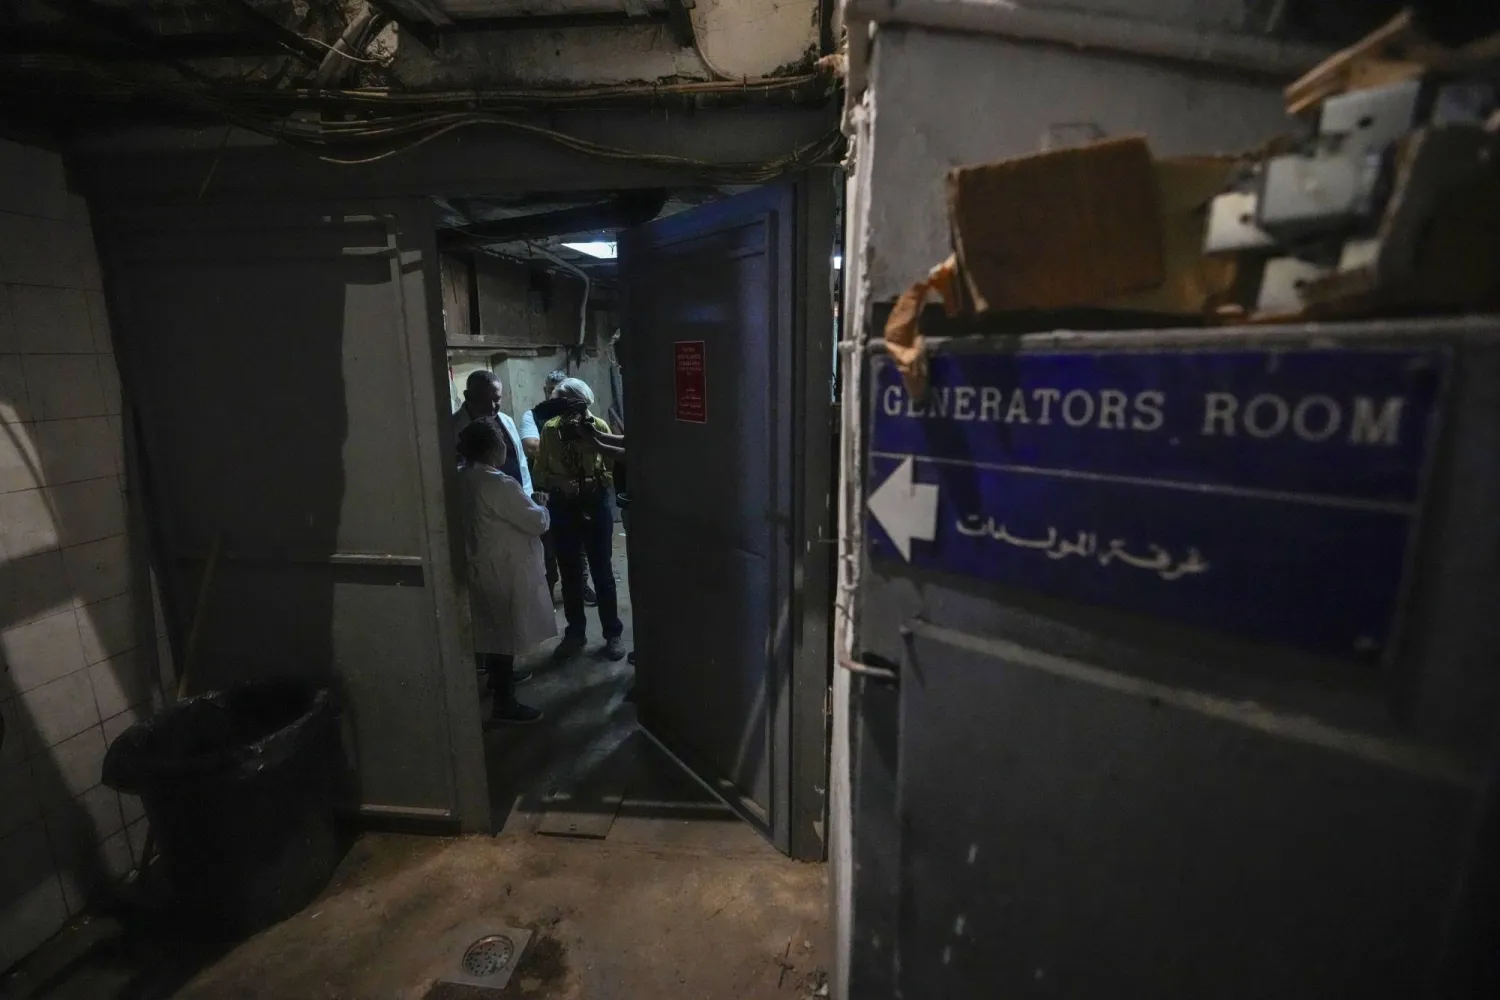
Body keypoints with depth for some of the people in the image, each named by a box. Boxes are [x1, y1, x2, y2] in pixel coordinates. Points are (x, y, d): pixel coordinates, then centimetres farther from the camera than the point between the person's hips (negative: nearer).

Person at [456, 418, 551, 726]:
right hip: (504, 568, -9)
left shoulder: (461, 479, 4)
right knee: (506, 632, 1)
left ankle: (498, 675, 45)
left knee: (492, 627, 25)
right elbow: (537, 522, -18)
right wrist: (541, 507, 1)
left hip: (479, 565, 9)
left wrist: (524, 504, 15)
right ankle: (504, 704, 10)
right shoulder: (498, 484, -24)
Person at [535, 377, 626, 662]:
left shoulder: (598, 426, -9)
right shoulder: (549, 430, -4)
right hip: (563, 508, 2)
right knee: (569, 574, 12)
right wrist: (559, 482, -18)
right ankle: (575, 633, 29)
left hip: (595, 506, -2)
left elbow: (615, 468, -7)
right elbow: (540, 472, 1)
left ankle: (613, 633, 22)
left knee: (602, 572, 7)